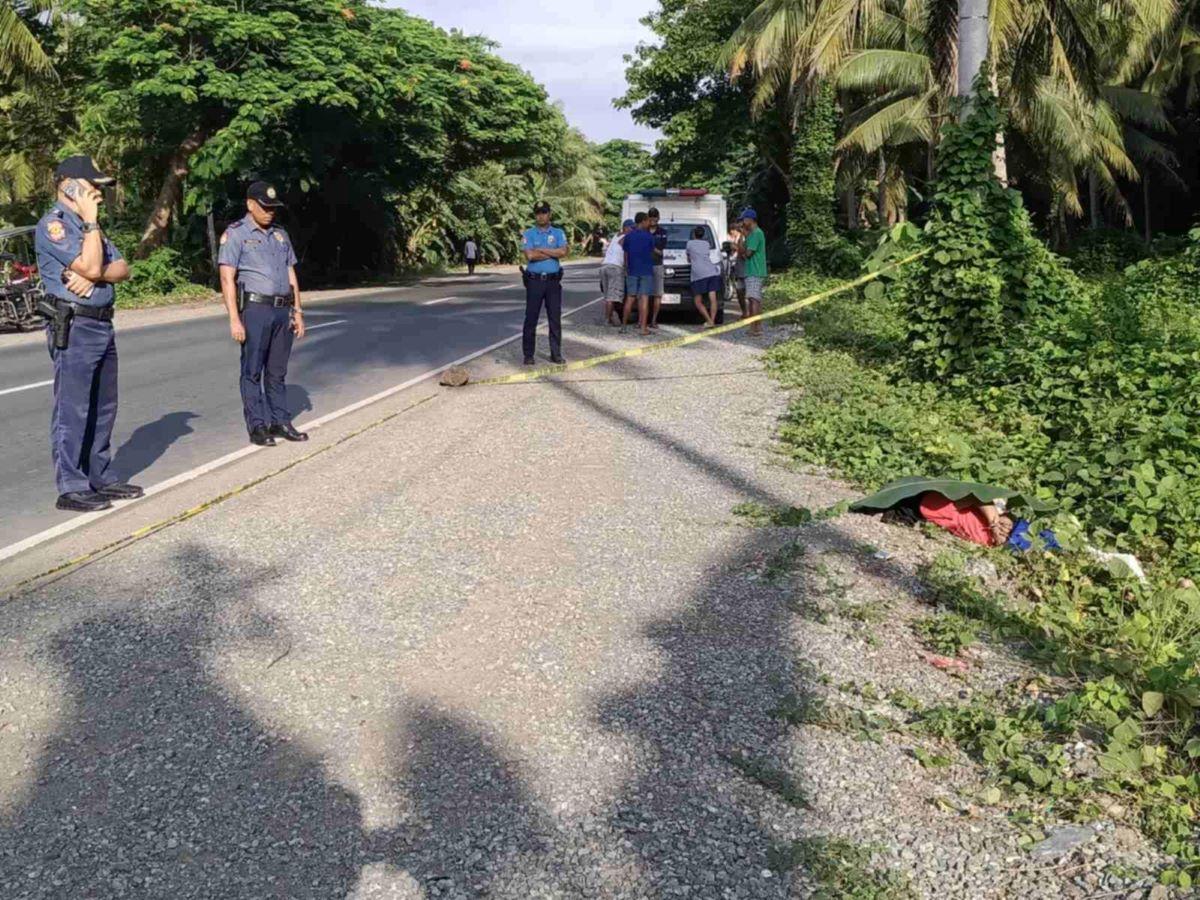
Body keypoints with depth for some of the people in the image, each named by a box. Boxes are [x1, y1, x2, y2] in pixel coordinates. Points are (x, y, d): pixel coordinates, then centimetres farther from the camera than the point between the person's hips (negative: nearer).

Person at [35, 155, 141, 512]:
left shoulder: (88, 225, 18)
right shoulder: (53, 224, -10)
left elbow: (122, 268, 9)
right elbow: (91, 266, -20)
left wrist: (94, 276, -12)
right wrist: (90, 220, -11)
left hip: (102, 326, 9)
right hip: (73, 329, -9)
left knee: (103, 409, 13)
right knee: (72, 410, -6)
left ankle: (100, 477, 21)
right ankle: (71, 487, -2)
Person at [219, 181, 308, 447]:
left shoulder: (280, 234, 15)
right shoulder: (235, 234, -3)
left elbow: (291, 274, 18)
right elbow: (227, 278, -9)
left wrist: (297, 311, 12)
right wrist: (234, 319, -15)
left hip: (282, 310, 6)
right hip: (255, 308, -5)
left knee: (277, 371, 11)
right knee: (253, 371, 0)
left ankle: (280, 422, 17)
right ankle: (257, 427, 5)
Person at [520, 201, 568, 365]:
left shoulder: (558, 233, 9)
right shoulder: (529, 234, 3)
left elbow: (563, 252, -9)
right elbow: (530, 255, -12)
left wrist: (541, 250, -9)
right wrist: (553, 253, -6)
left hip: (553, 281, 2)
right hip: (534, 280, -2)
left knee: (555, 318, 4)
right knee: (531, 318, 0)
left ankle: (556, 354, 10)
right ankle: (528, 355, 6)